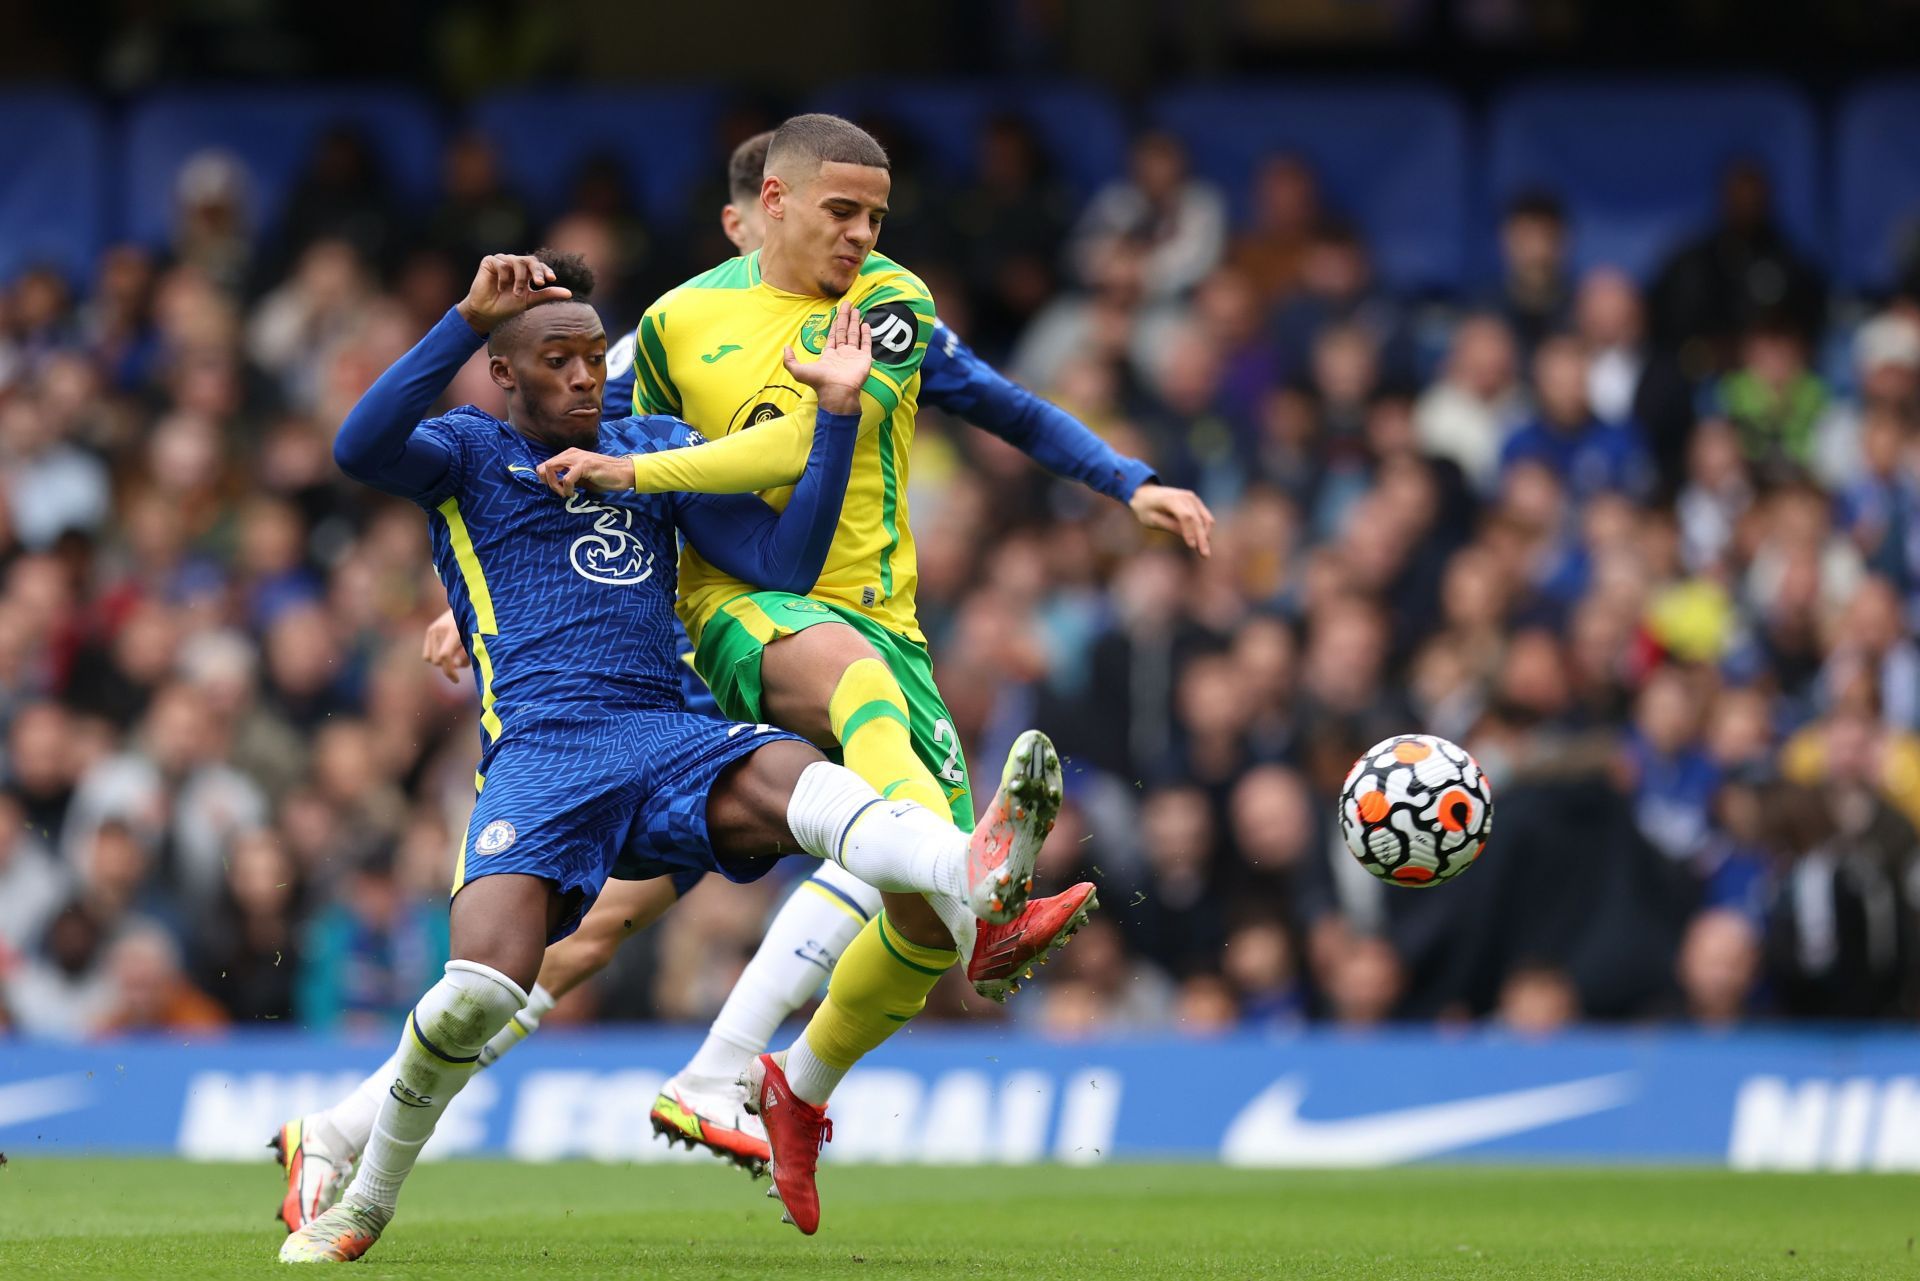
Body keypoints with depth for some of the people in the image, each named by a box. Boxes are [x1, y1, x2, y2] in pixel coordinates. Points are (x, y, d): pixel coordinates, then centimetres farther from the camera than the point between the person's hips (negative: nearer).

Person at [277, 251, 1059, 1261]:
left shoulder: (656, 449, 24)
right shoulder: (467, 452, 12)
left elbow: (784, 562, 15)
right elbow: (360, 448, -11)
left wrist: (836, 415, 4)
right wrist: (469, 317, -18)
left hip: (667, 736, 2)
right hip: (537, 751, -2)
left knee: (788, 776, -33)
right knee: (481, 988, -23)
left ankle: (978, 873, -66)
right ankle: (357, 1207, 0)